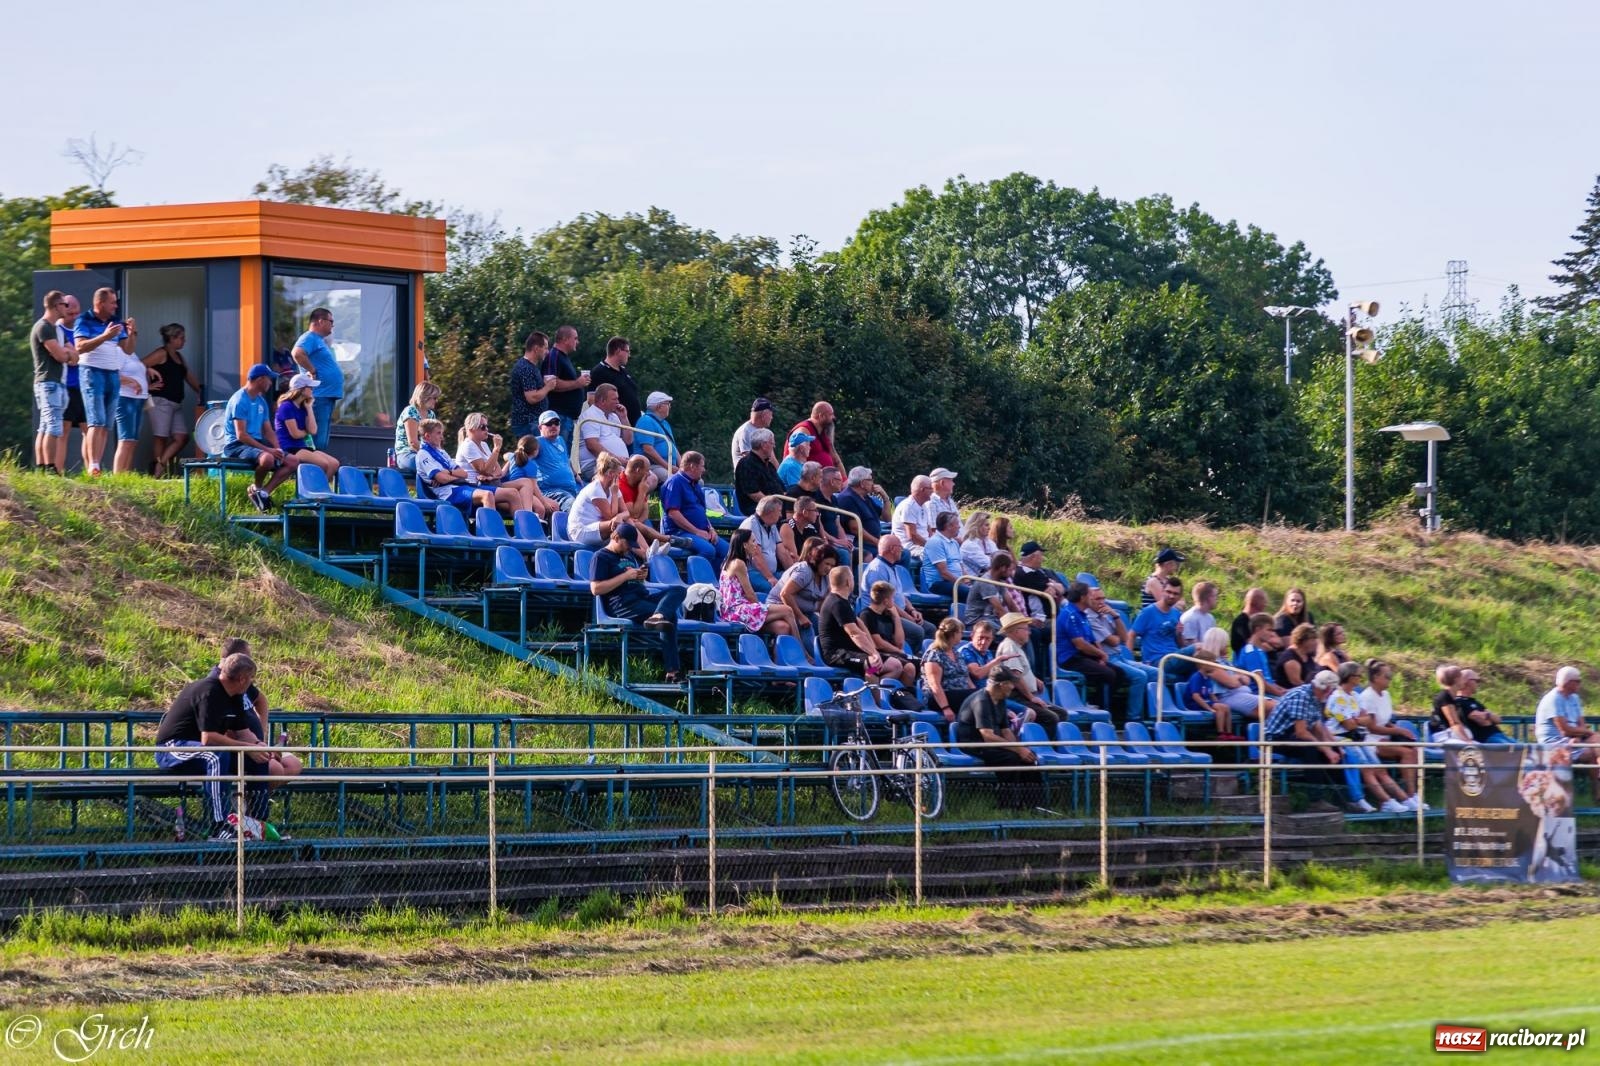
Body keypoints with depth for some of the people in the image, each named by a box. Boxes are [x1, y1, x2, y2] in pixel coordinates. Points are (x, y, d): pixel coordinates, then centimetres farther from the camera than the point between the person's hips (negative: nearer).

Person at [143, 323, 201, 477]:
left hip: (177, 404, 8)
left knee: (182, 438, 0)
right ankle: (158, 471, -4)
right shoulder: (161, 354, -6)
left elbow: (189, 377, 23)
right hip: (161, 401, -8)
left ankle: (160, 465, 2)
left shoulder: (178, 356, 20)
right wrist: (147, 386, -11)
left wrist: (201, 392, 15)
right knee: (161, 438, -6)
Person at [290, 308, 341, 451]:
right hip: (319, 396, -11)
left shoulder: (320, 341, 22)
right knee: (318, 442, -14)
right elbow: (297, 353, -29)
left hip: (328, 396, 11)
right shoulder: (310, 338, -10)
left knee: (322, 443, 11)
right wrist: (312, 371, -20)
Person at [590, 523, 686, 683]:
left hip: (643, 598, 9)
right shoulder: (601, 557, 0)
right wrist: (626, 575, -13)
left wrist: (640, 576, 10)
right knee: (670, 615, -26)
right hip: (622, 604, -9)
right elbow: (596, 589, -11)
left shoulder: (629, 554, 27)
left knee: (679, 590, -18)